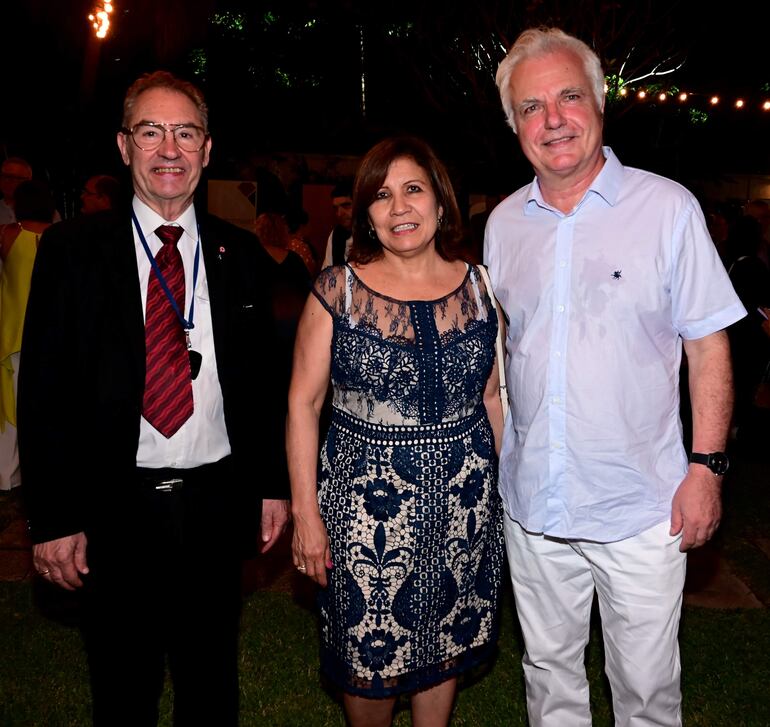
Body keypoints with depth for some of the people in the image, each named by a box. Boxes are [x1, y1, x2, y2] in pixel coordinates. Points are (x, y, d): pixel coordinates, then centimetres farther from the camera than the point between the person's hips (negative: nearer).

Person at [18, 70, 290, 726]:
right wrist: (53, 518, -9)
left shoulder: (240, 254, 4)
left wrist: (274, 483, 6)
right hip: (116, 507, -1)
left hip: (218, 503, 2)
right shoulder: (72, 249, -3)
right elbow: (44, 390, -5)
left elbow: (264, 378, 8)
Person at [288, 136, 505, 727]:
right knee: (372, 654, 11)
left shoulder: (478, 288, 1)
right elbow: (303, 404, -5)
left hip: (464, 496, 3)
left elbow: (494, 396, 8)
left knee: (446, 642, 18)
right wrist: (305, 512, -7)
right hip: (366, 497, -2)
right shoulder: (338, 290, -7)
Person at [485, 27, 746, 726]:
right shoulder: (504, 222, 4)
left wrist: (706, 465, -10)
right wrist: (492, 454, 10)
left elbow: (709, 345, -4)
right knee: (548, 667, 20)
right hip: (531, 501, 4)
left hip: (640, 508, -3)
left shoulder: (668, 208, -7)